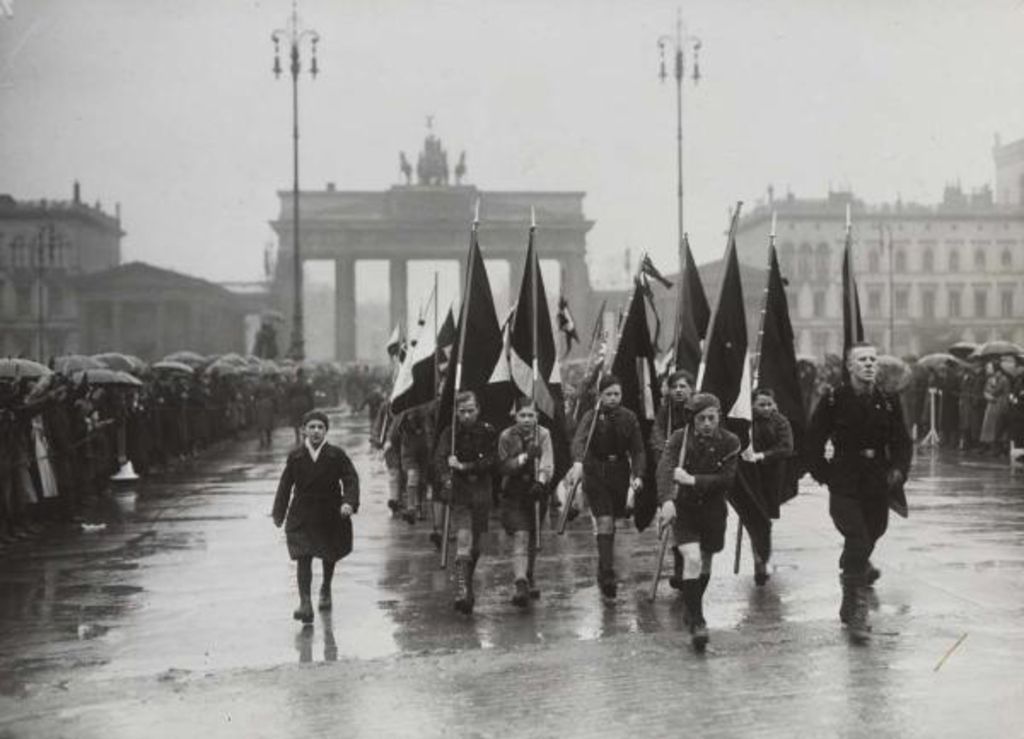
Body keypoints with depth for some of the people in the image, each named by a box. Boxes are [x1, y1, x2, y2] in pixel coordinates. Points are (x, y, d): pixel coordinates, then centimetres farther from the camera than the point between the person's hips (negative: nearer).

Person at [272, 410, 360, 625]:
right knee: (303, 558, -14)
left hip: (330, 515, 1)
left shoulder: (337, 456, -5)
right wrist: (279, 513, 8)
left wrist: (349, 503, -27)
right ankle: (305, 603, -17)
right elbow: (285, 485, 6)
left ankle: (325, 589, 44)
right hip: (302, 516, -1)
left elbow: (351, 480, -10)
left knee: (329, 557, 19)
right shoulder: (295, 457, -1)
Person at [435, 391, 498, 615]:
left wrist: (464, 466, -15)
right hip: (459, 494, -2)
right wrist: (446, 480, -32)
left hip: (481, 494, 2)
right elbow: (441, 459, -13)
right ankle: (462, 592, -23)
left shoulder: (488, 433, 3)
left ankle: (467, 587, 32)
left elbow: (492, 461, -7)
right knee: (463, 540, -17)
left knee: (475, 546, 11)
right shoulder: (450, 434, 0)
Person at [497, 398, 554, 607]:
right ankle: (521, 585, -24)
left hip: (537, 493, 2)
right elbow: (503, 467, -9)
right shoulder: (506, 437, -3)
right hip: (513, 494, -2)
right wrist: (524, 457, -22)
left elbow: (547, 464, -13)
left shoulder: (543, 435, -2)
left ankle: (528, 579, 36)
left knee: (532, 539, 15)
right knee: (520, 537, -15)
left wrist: (540, 482, -31)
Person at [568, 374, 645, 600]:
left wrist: (638, 475, -16)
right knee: (605, 522, -13)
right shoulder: (591, 416, -10)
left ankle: (604, 571, 32)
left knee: (611, 522, 12)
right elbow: (579, 440, -28)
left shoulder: (629, 418, -1)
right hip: (595, 473, -3)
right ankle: (607, 575, -13)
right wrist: (578, 462, -47)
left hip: (620, 473, 3)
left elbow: (637, 450, -1)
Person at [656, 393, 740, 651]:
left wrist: (692, 480, -24)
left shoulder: (730, 442, -7)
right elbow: (665, 468, -24)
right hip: (683, 508, -2)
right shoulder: (679, 438, -10)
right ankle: (696, 622, -13)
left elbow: (727, 480, -14)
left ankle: (694, 608, 43)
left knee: (705, 562, 16)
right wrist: (666, 500, -41)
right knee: (692, 559, -19)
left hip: (713, 511, 2)